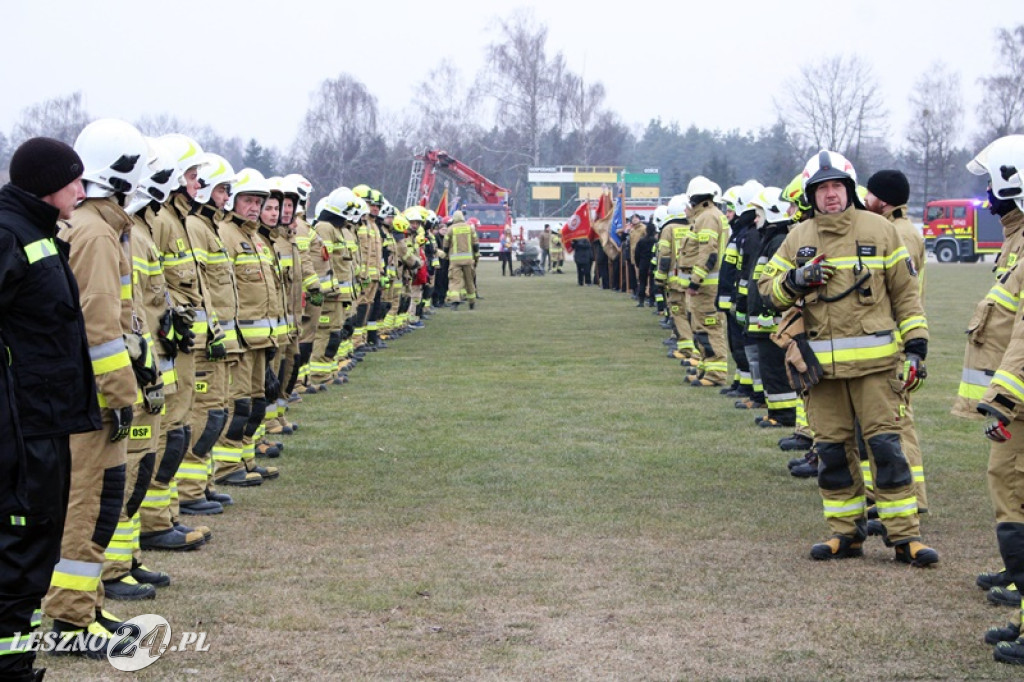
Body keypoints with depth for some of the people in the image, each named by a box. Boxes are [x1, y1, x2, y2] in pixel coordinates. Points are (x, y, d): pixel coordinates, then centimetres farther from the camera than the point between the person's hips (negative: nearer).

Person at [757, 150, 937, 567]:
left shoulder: (878, 230, 3)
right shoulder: (798, 238, 10)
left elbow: (905, 291, 6)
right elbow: (767, 286, 12)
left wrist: (916, 344, 0)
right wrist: (796, 280, -9)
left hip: (874, 360, -3)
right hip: (820, 361, 3)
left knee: (885, 445, -5)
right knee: (832, 449, 7)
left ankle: (904, 535, -1)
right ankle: (846, 533, 17)